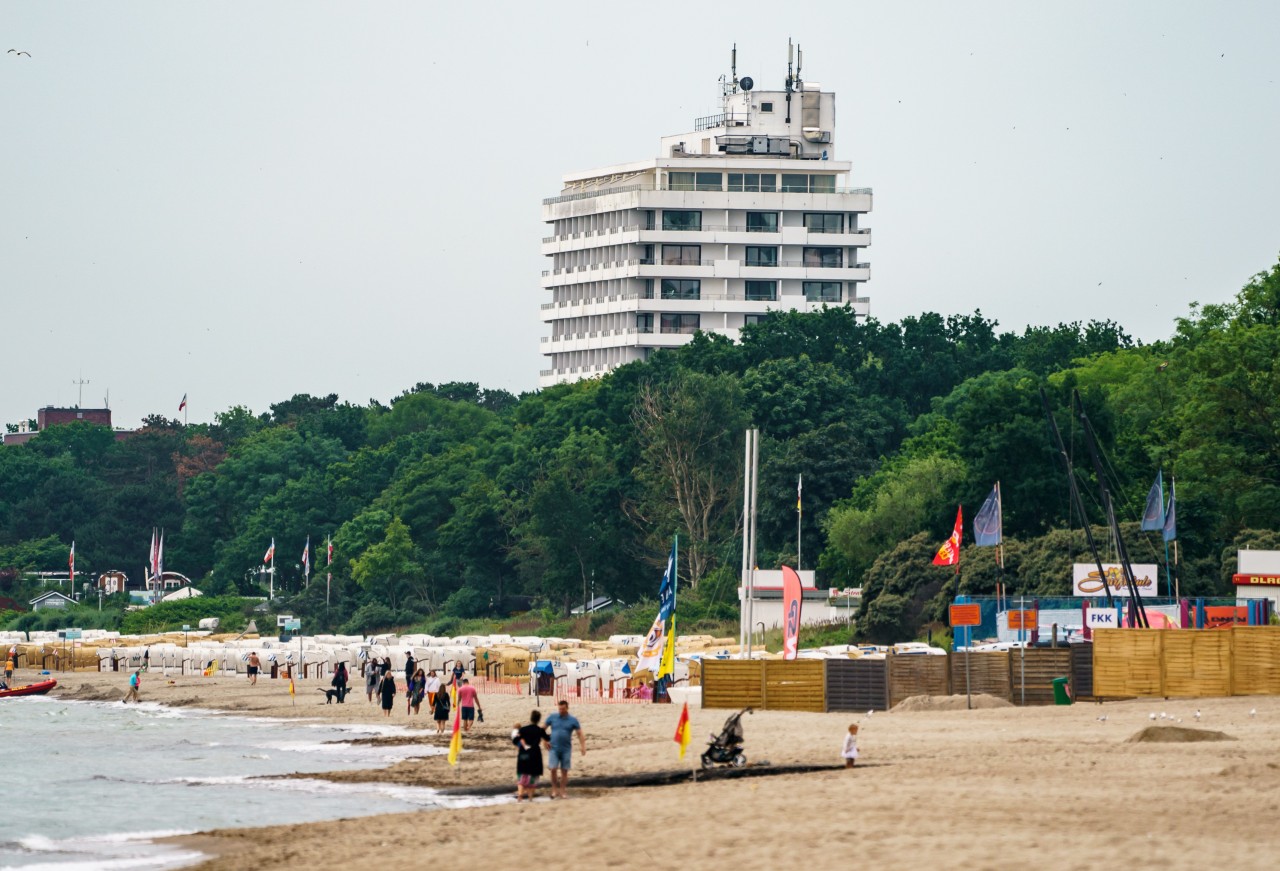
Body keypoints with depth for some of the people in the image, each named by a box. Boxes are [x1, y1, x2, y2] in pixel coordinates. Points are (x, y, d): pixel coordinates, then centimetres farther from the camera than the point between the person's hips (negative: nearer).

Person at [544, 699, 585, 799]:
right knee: (553, 769, -10)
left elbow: (580, 733, -1)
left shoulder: (573, 720, 0)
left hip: (566, 749, 0)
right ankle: (554, 790, 5)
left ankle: (562, 791, 11)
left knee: (564, 771, 2)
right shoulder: (552, 717, 1)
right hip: (554, 748, 0)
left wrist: (583, 746, -11)